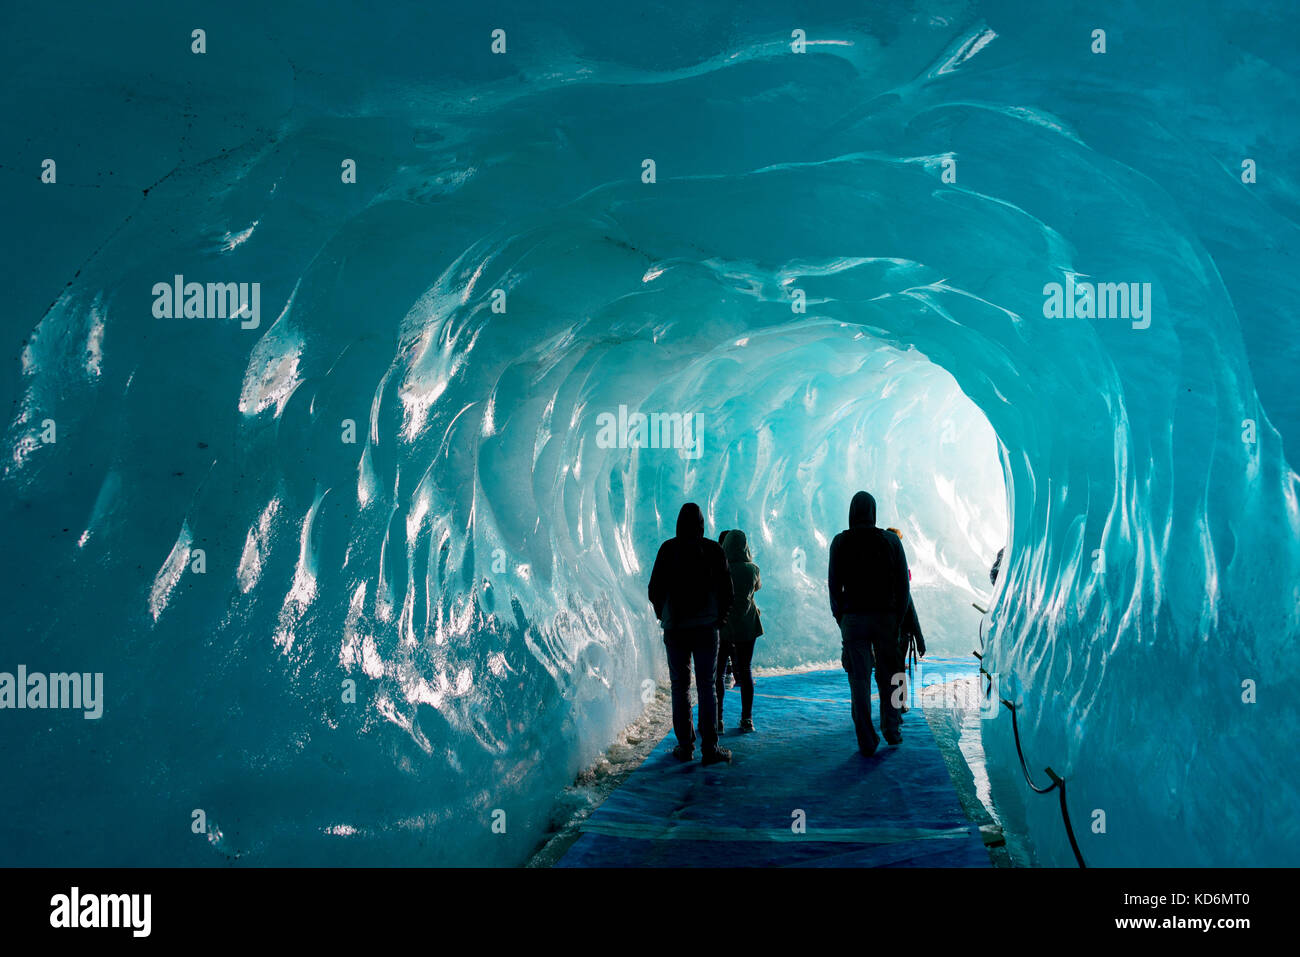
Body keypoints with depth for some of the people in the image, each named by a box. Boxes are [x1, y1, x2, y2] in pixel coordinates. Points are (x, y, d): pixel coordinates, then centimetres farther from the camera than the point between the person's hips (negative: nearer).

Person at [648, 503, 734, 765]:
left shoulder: (668, 549, -3)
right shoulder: (713, 550, -2)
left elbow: (655, 589, 0)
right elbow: (726, 589, -1)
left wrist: (662, 615, 17)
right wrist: (720, 616, 15)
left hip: (674, 627, 0)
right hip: (706, 626, 0)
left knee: (680, 686, 8)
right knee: (706, 686, 2)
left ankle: (685, 746, 9)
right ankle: (709, 748, -1)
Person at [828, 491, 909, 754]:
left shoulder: (840, 542, -1)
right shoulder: (891, 540, 1)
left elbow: (834, 584, -2)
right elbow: (903, 584, 1)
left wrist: (840, 618, 5)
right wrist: (898, 619, 8)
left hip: (853, 617, -1)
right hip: (886, 616, 1)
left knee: (859, 679, 1)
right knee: (888, 675, 15)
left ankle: (867, 741, -1)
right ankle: (891, 729, 18)